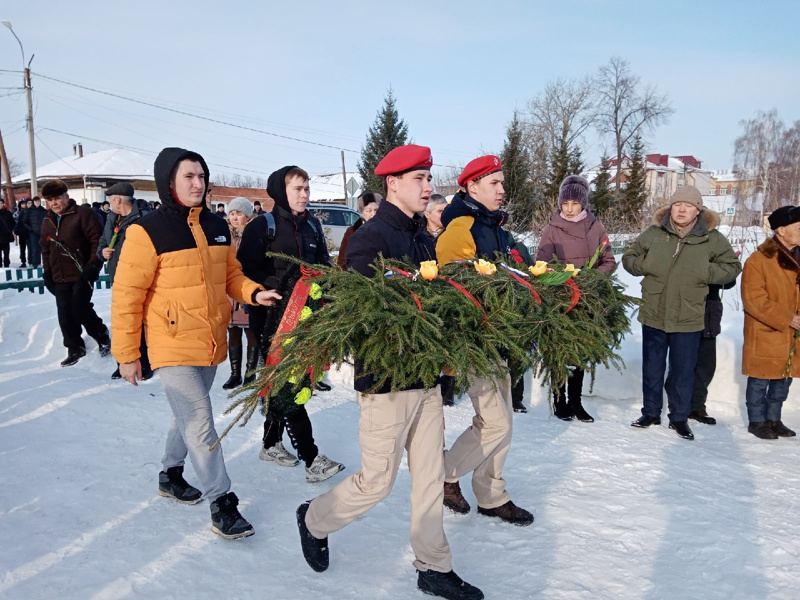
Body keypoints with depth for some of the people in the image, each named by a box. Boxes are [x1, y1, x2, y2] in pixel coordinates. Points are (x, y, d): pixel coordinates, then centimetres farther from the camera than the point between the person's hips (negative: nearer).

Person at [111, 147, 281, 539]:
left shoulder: (216, 227, 6)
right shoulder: (147, 232, -13)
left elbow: (231, 274, 15)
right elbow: (126, 296, -11)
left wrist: (254, 293, -6)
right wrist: (126, 353, -9)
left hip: (212, 345, 7)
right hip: (173, 347, -6)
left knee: (189, 415, 21)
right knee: (200, 422, -7)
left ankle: (171, 474, 42)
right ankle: (221, 503, 3)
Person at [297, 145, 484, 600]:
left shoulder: (418, 237, 13)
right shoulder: (371, 238, -12)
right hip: (387, 380, -7)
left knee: (430, 476, 13)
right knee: (378, 481, 5)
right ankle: (315, 520, 32)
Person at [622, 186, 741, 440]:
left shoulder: (712, 238, -3)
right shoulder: (653, 233, -3)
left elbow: (732, 266, 6)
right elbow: (629, 257, 10)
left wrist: (708, 273, -13)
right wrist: (644, 265, -11)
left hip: (688, 320, -1)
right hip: (653, 316, 1)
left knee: (683, 371, 10)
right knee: (652, 368, 13)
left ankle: (679, 417, 27)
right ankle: (651, 412, 30)